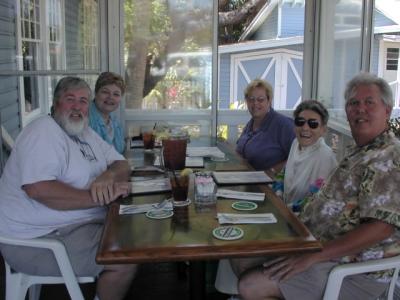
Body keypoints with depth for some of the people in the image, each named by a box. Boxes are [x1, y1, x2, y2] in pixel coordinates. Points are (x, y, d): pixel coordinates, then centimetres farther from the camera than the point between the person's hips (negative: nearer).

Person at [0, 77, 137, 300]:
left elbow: (122, 165, 10)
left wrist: (108, 176, -15)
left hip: (82, 223, 9)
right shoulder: (43, 131, -15)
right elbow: (38, 189, -29)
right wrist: (99, 197, -27)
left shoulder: (86, 133, 13)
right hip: (39, 238, -9)